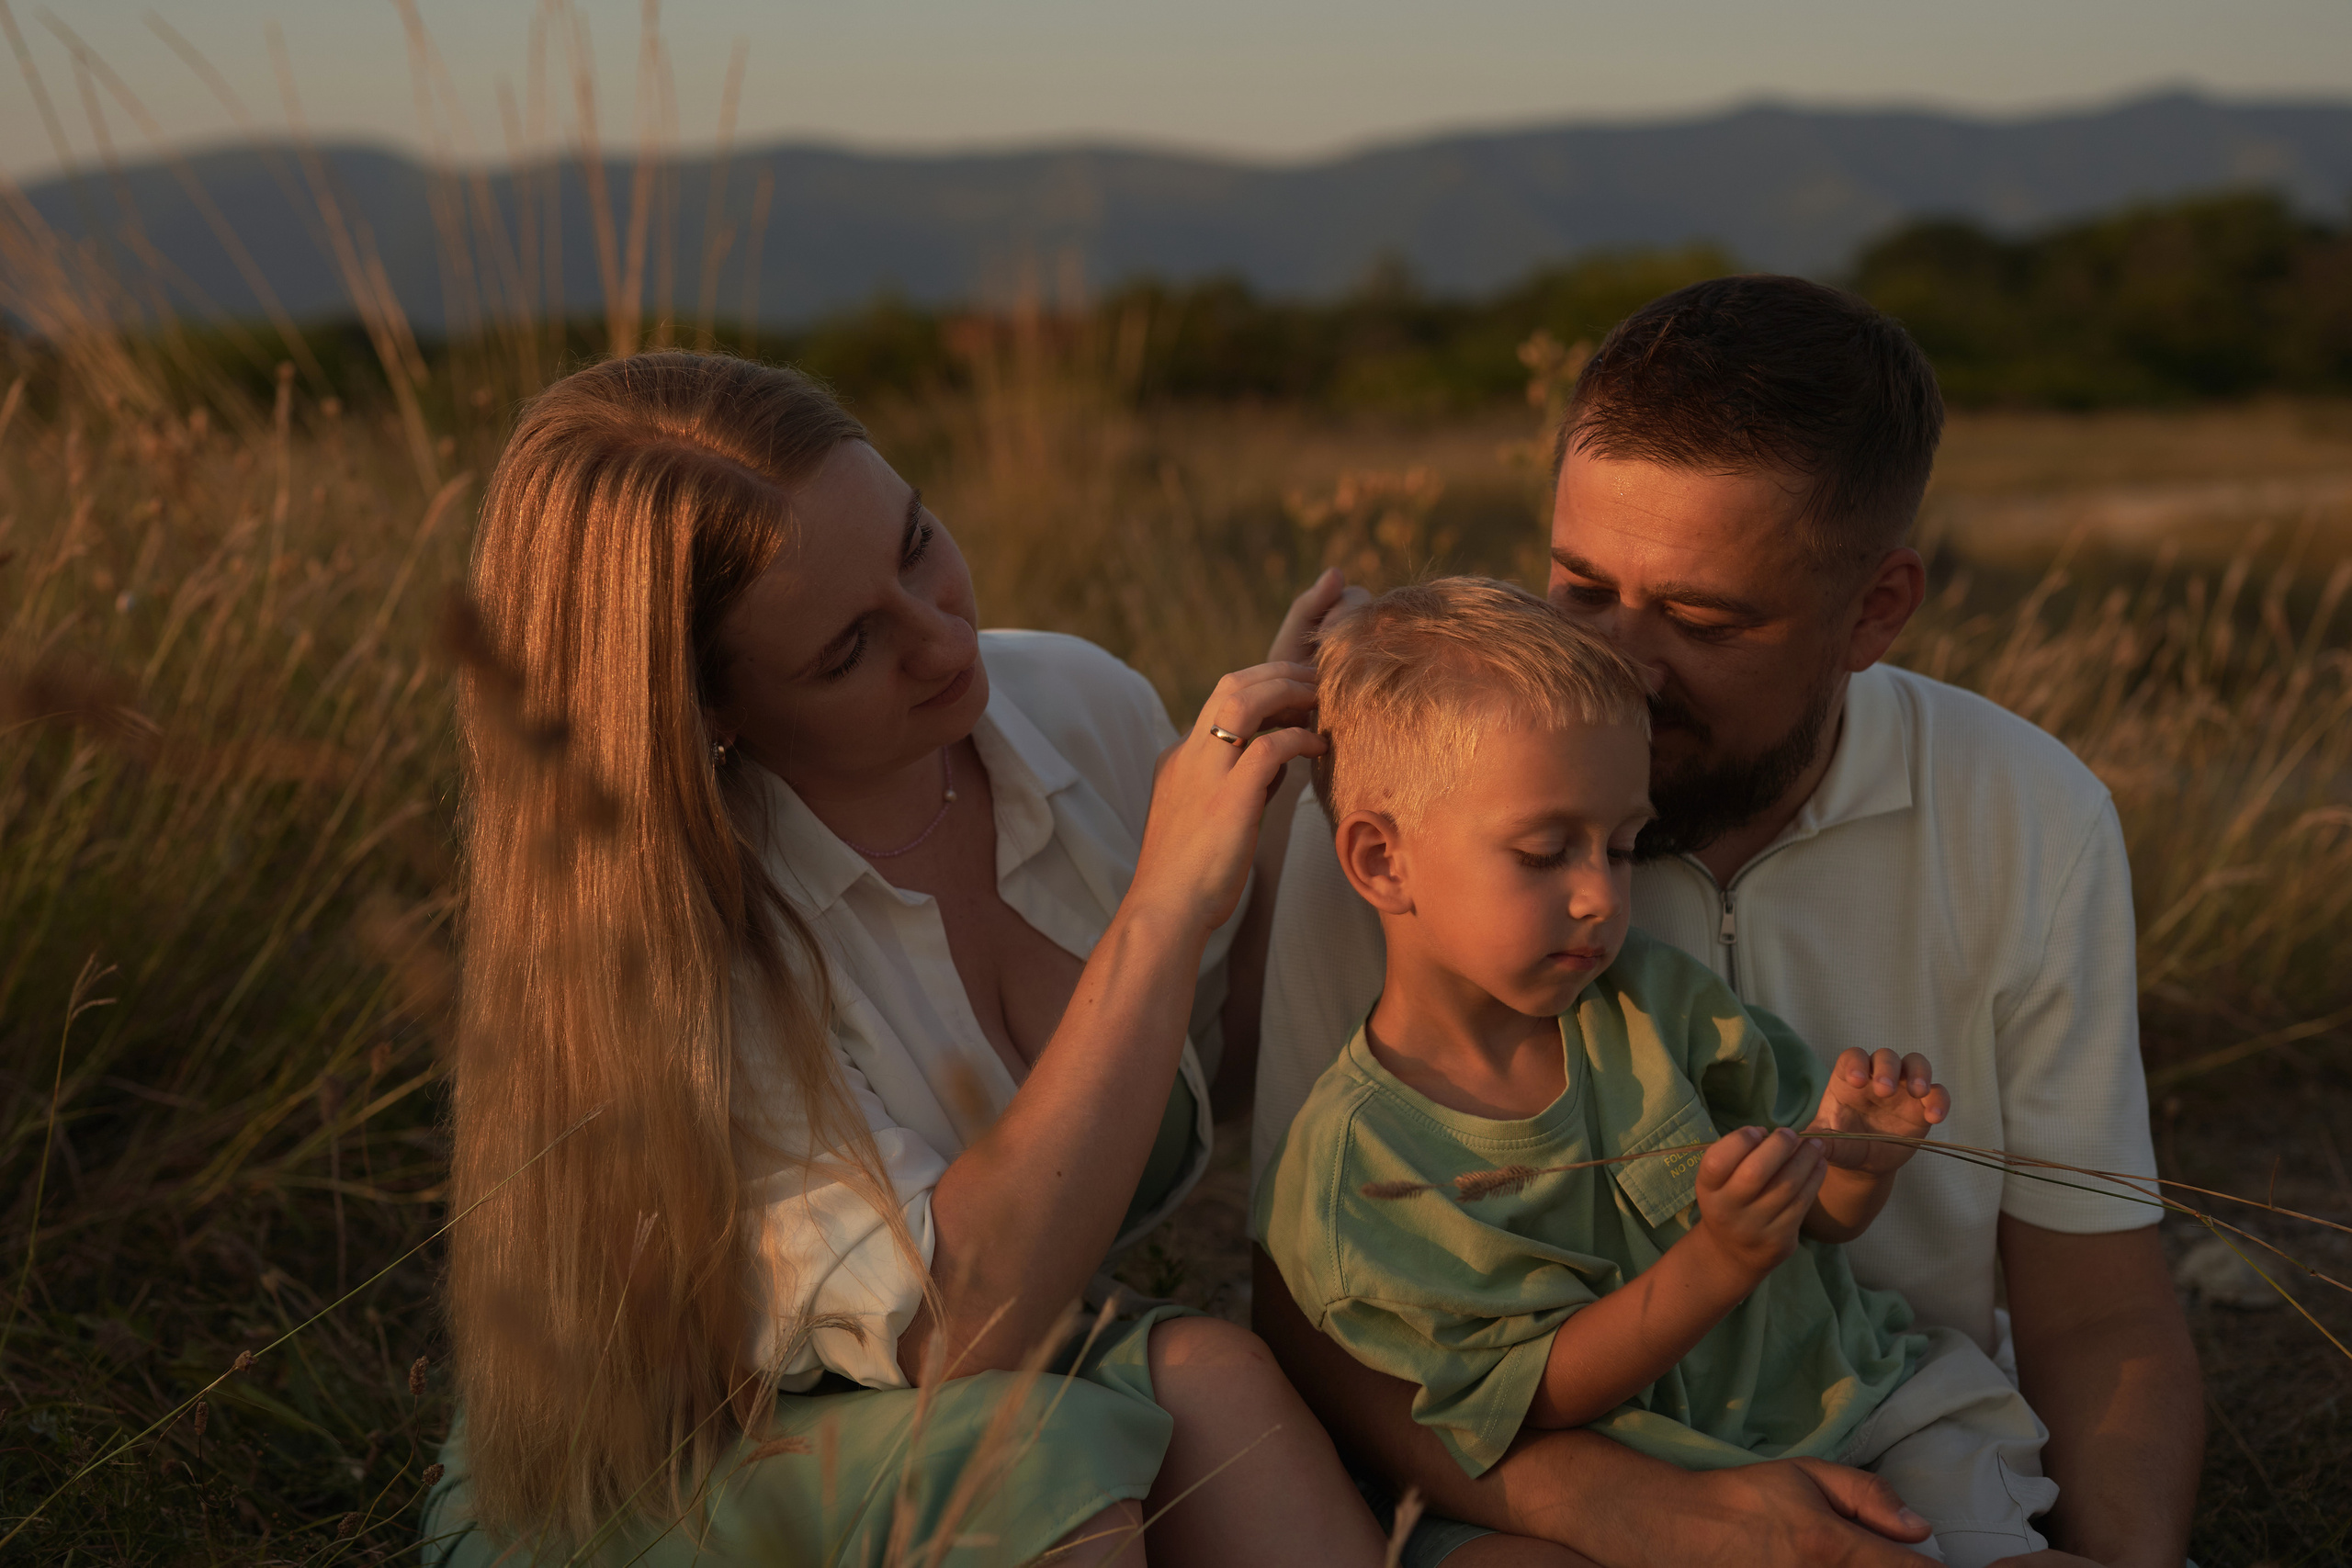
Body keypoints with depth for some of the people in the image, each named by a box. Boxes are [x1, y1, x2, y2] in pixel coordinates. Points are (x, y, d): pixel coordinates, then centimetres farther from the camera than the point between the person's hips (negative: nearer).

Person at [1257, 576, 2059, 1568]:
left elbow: (1821, 1221, 8)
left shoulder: (1657, 1001, 0)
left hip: (1840, 1397, 4)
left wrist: (1857, 1160, -15)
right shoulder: (1351, 1165, -14)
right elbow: (1540, 1396, -14)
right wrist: (1718, 1263, -27)